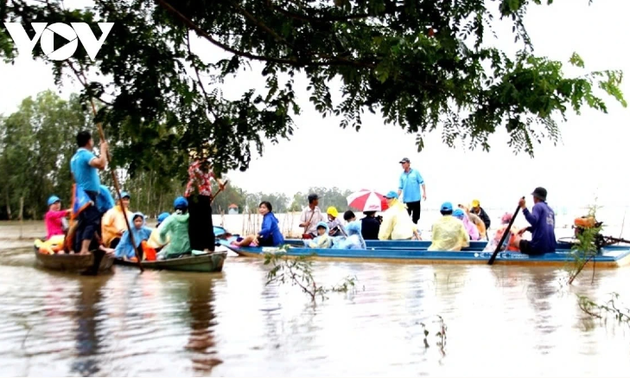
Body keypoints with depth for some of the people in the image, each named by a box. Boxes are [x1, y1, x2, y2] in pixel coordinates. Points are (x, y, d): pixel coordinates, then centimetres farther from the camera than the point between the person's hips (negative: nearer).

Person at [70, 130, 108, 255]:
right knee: (93, 221, -13)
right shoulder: (86, 154, -12)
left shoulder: (75, 157, 19)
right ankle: (84, 250, -23)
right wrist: (103, 149, -17)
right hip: (88, 193, -10)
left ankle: (77, 250, 8)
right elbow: (101, 164, -31)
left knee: (83, 222, 9)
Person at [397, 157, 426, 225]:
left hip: (416, 199, -2)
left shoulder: (415, 172, -1)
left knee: (415, 217, 8)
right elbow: (400, 188, 4)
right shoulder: (402, 175, 4)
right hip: (406, 200, 2)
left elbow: (422, 182, 0)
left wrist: (424, 193, -7)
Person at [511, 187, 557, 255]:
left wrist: (524, 207, -25)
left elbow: (533, 221, -22)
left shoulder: (538, 206, -4)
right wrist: (527, 228, 20)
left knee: (516, 241, 11)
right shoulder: (550, 210, 19)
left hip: (539, 246, -8)